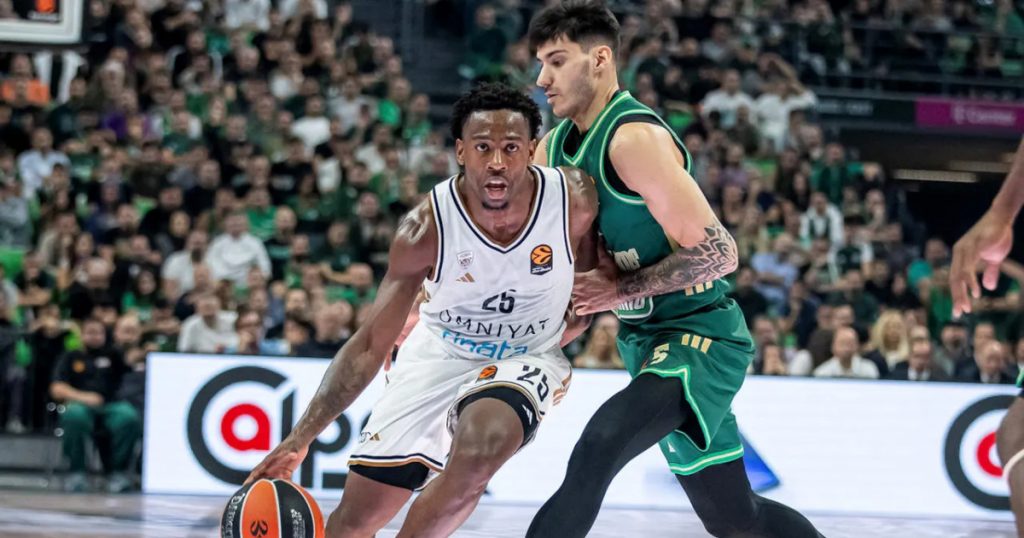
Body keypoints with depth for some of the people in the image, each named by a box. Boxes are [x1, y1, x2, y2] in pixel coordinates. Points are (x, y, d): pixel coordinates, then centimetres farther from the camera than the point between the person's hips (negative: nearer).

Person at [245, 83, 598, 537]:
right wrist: (300, 438, -25)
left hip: (526, 360, -1)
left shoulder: (574, 200, -22)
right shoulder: (427, 228, -23)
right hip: (439, 355, 1)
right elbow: (370, 345, -18)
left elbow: (595, 275, 4)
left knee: (483, 440, -37)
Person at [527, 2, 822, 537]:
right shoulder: (553, 149, 6)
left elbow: (716, 252, -23)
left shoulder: (635, 137, -20)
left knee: (596, 450, -31)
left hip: (699, 336, -10)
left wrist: (621, 289, -19)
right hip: (646, 338, 10)